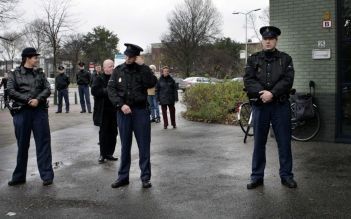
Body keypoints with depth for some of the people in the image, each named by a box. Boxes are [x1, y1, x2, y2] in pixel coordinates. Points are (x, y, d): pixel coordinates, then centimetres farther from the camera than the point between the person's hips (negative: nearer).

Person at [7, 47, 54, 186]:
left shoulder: (40, 74, 13)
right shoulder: (15, 74, 6)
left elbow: (47, 89, 2)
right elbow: (11, 91, -5)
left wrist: (38, 99, -15)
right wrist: (28, 100, -15)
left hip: (40, 111, 1)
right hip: (21, 112, -1)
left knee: (43, 143, 0)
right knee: (22, 145, 7)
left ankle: (47, 175, 5)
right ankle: (19, 176, 20)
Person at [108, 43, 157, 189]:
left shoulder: (142, 69, -1)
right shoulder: (118, 70, 3)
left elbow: (152, 83, -18)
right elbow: (111, 89, -1)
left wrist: (142, 67, -18)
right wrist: (121, 105, -12)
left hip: (141, 111, -2)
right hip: (123, 111, 2)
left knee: (144, 145, 3)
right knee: (125, 146, 11)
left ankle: (145, 177, 13)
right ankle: (123, 177, 21)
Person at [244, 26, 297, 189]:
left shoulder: (285, 59, 6)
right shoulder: (253, 59, 9)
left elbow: (288, 80, -7)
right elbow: (248, 80, -4)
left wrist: (272, 93, -20)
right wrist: (261, 92, -19)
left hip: (281, 105, -1)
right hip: (259, 105, 1)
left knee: (284, 142, 5)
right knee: (259, 142, 8)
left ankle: (286, 175, 17)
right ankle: (257, 176, 17)